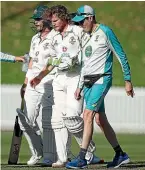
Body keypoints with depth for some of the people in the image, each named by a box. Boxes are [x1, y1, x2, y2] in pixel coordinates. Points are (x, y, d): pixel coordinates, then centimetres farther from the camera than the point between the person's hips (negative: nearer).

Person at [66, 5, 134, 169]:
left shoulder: (105, 32, -8)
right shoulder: (85, 37, 15)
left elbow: (121, 56, -7)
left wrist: (127, 81, -8)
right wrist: (80, 86, 20)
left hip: (101, 79, -8)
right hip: (88, 81, 8)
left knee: (88, 115, -18)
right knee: (100, 120, 9)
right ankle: (120, 155, 19)